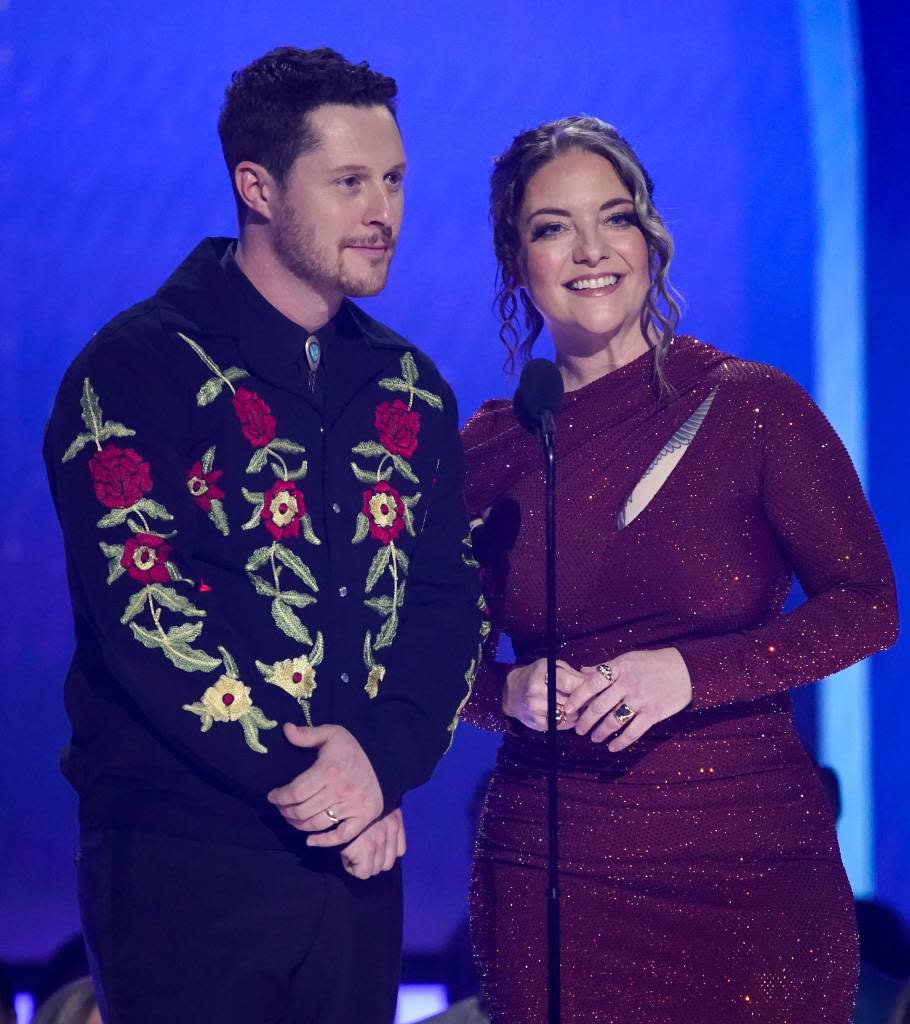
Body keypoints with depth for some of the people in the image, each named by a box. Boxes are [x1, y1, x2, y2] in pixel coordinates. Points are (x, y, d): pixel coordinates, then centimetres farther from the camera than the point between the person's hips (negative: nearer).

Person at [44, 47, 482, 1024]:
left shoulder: (408, 390, 13)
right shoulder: (140, 370, -6)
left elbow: (449, 599, 6)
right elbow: (140, 611, -14)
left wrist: (385, 758, -12)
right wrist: (310, 779, -15)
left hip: (356, 859, 5)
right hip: (183, 860, -5)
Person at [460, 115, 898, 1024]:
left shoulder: (754, 406, -4)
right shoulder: (489, 448, 4)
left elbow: (865, 606, -4)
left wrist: (690, 671, -16)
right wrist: (513, 694, -11)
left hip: (752, 864, -2)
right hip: (550, 876, 2)